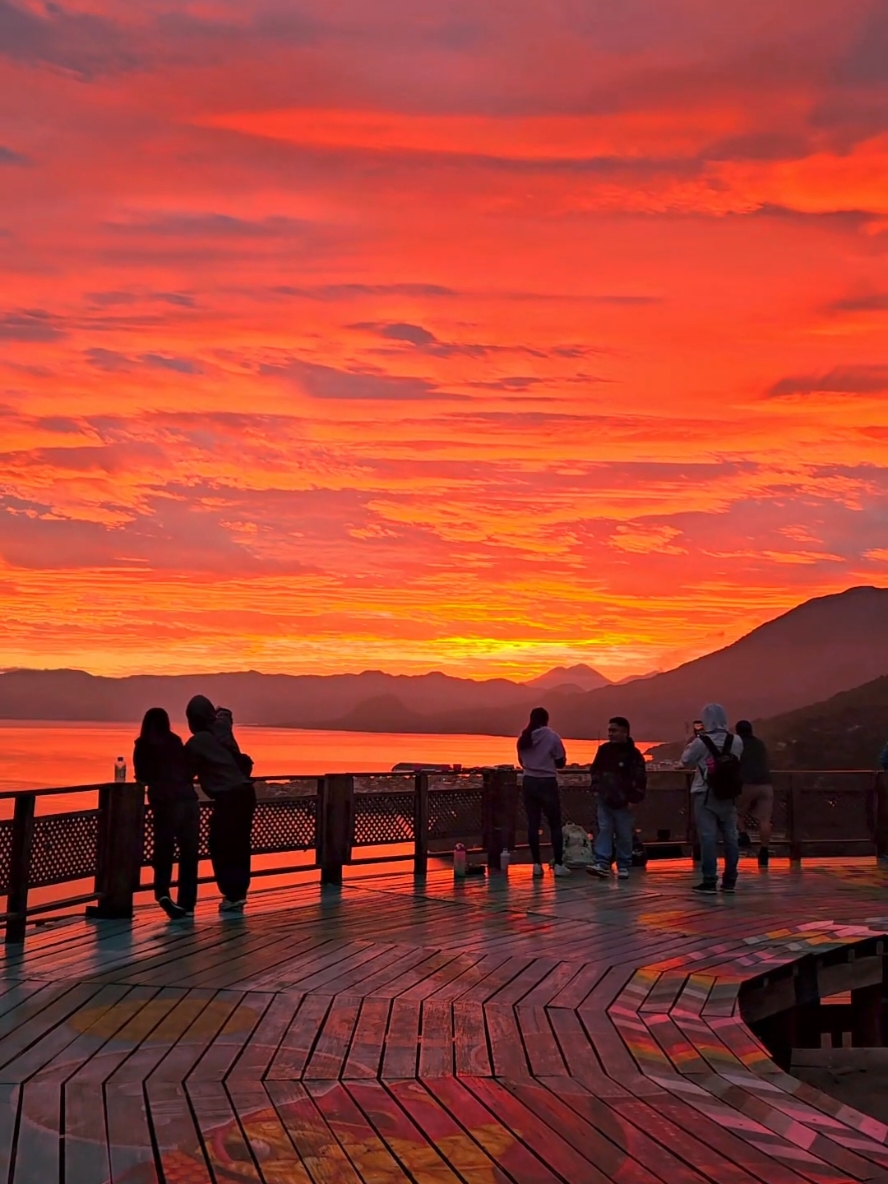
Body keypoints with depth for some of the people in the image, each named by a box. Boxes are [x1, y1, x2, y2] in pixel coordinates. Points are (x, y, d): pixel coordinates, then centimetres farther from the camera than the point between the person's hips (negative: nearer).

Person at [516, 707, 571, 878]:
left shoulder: (523, 738, 4)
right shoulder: (552, 736, -8)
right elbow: (561, 762, -2)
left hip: (529, 782, 4)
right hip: (547, 782, -4)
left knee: (533, 823, 6)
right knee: (555, 824, 4)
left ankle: (537, 864, 6)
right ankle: (558, 864, 2)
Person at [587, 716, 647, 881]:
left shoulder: (633, 753, -10)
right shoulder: (604, 750, 3)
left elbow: (640, 779, -10)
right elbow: (595, 769, 17)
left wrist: (633, 799, -12)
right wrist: (596, 788, 7)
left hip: (623, 802, -4)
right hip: (604, 800, 4)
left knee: (624, 835, 5)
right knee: (604, 831, -2)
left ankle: (623, 866, 15)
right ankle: (602, 864, -4)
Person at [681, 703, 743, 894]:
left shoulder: (701, 742, -12)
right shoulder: (736, 742, -2)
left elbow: (686, 761, -1)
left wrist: (691, 743, 12)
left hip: (705, 795, -4)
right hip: (728, 796, 4)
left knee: (707, 837, -2)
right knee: (730, 836, 10)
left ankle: (709, 880, -3)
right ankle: (730, 880, 14)